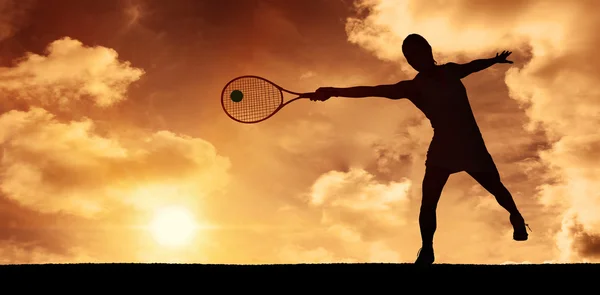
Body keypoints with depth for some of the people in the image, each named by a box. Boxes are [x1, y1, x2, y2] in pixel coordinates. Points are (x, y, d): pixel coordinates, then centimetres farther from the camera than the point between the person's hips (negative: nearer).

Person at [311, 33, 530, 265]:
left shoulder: (450, 71, 2)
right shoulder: (413, 87, -7)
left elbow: (473, 65, 24)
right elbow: (374, 90, -18)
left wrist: (496, 60, 43)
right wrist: (335, 92, -28)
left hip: (472, 146, 2)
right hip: (442, 149, -2)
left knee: (496, 188, 17)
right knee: (427, 204, -13)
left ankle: (517, 218, 48)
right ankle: (427, 251, 7)